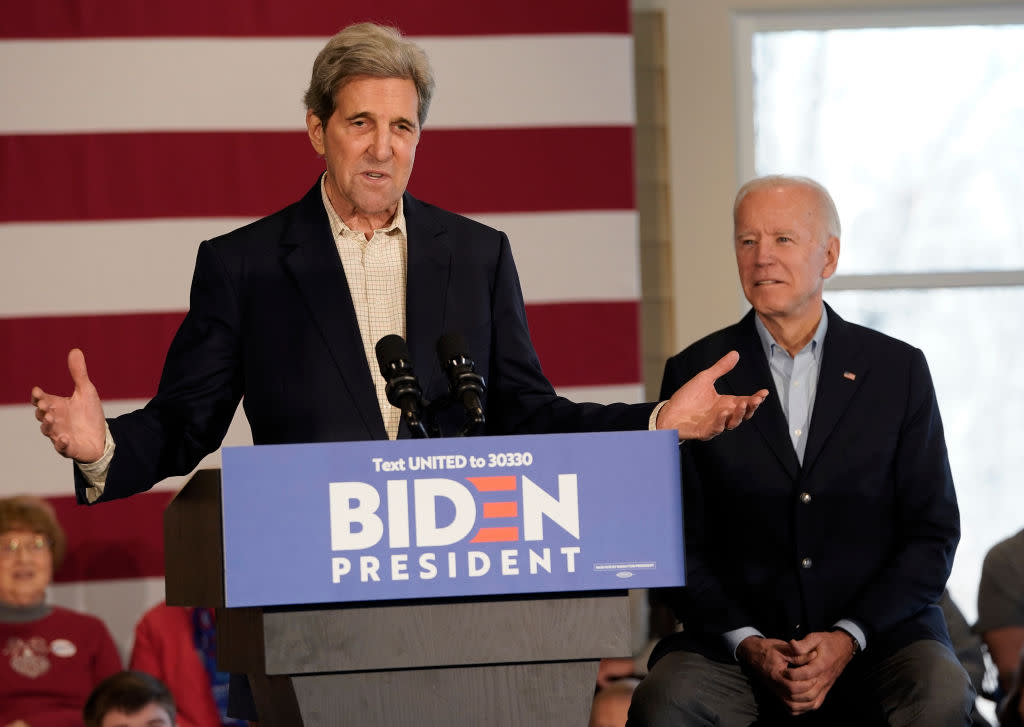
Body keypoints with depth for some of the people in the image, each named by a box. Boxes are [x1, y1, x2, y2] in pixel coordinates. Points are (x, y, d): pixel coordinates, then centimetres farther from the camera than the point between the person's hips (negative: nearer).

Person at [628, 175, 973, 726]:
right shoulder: (695, 374, 7)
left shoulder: (898, 369, 7)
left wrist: (849, 638, -9)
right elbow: (680, 542, 5)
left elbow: (933, 533, 5)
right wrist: (745, 643, -11)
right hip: (741, 642, 0)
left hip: (876, 634, 1)